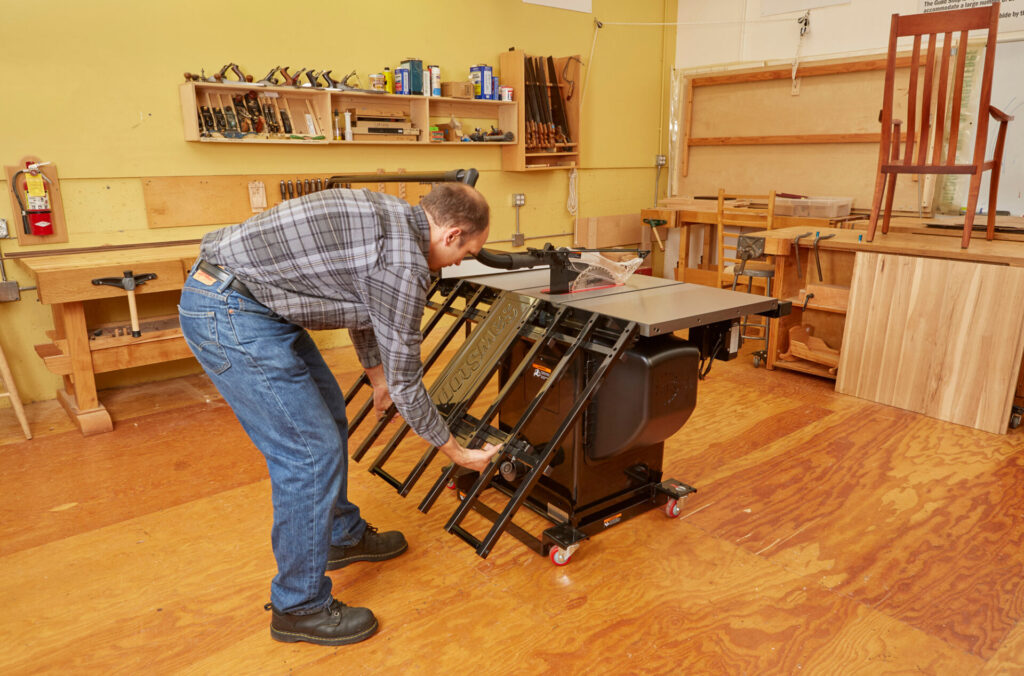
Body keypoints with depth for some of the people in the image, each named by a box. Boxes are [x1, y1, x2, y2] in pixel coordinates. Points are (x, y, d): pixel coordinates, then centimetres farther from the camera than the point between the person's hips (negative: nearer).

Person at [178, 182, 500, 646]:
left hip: (235, 293, 11)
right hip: (228, 313, -11)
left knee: (327, 413, 19)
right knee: (312, 452, -7)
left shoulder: (387, 214, 10)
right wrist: (457, 453, 3)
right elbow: (405, 383, -11)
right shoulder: (404, 261, -18)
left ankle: (343, 536, 38)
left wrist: (376, 373, 37)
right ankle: (299, 608, 12)